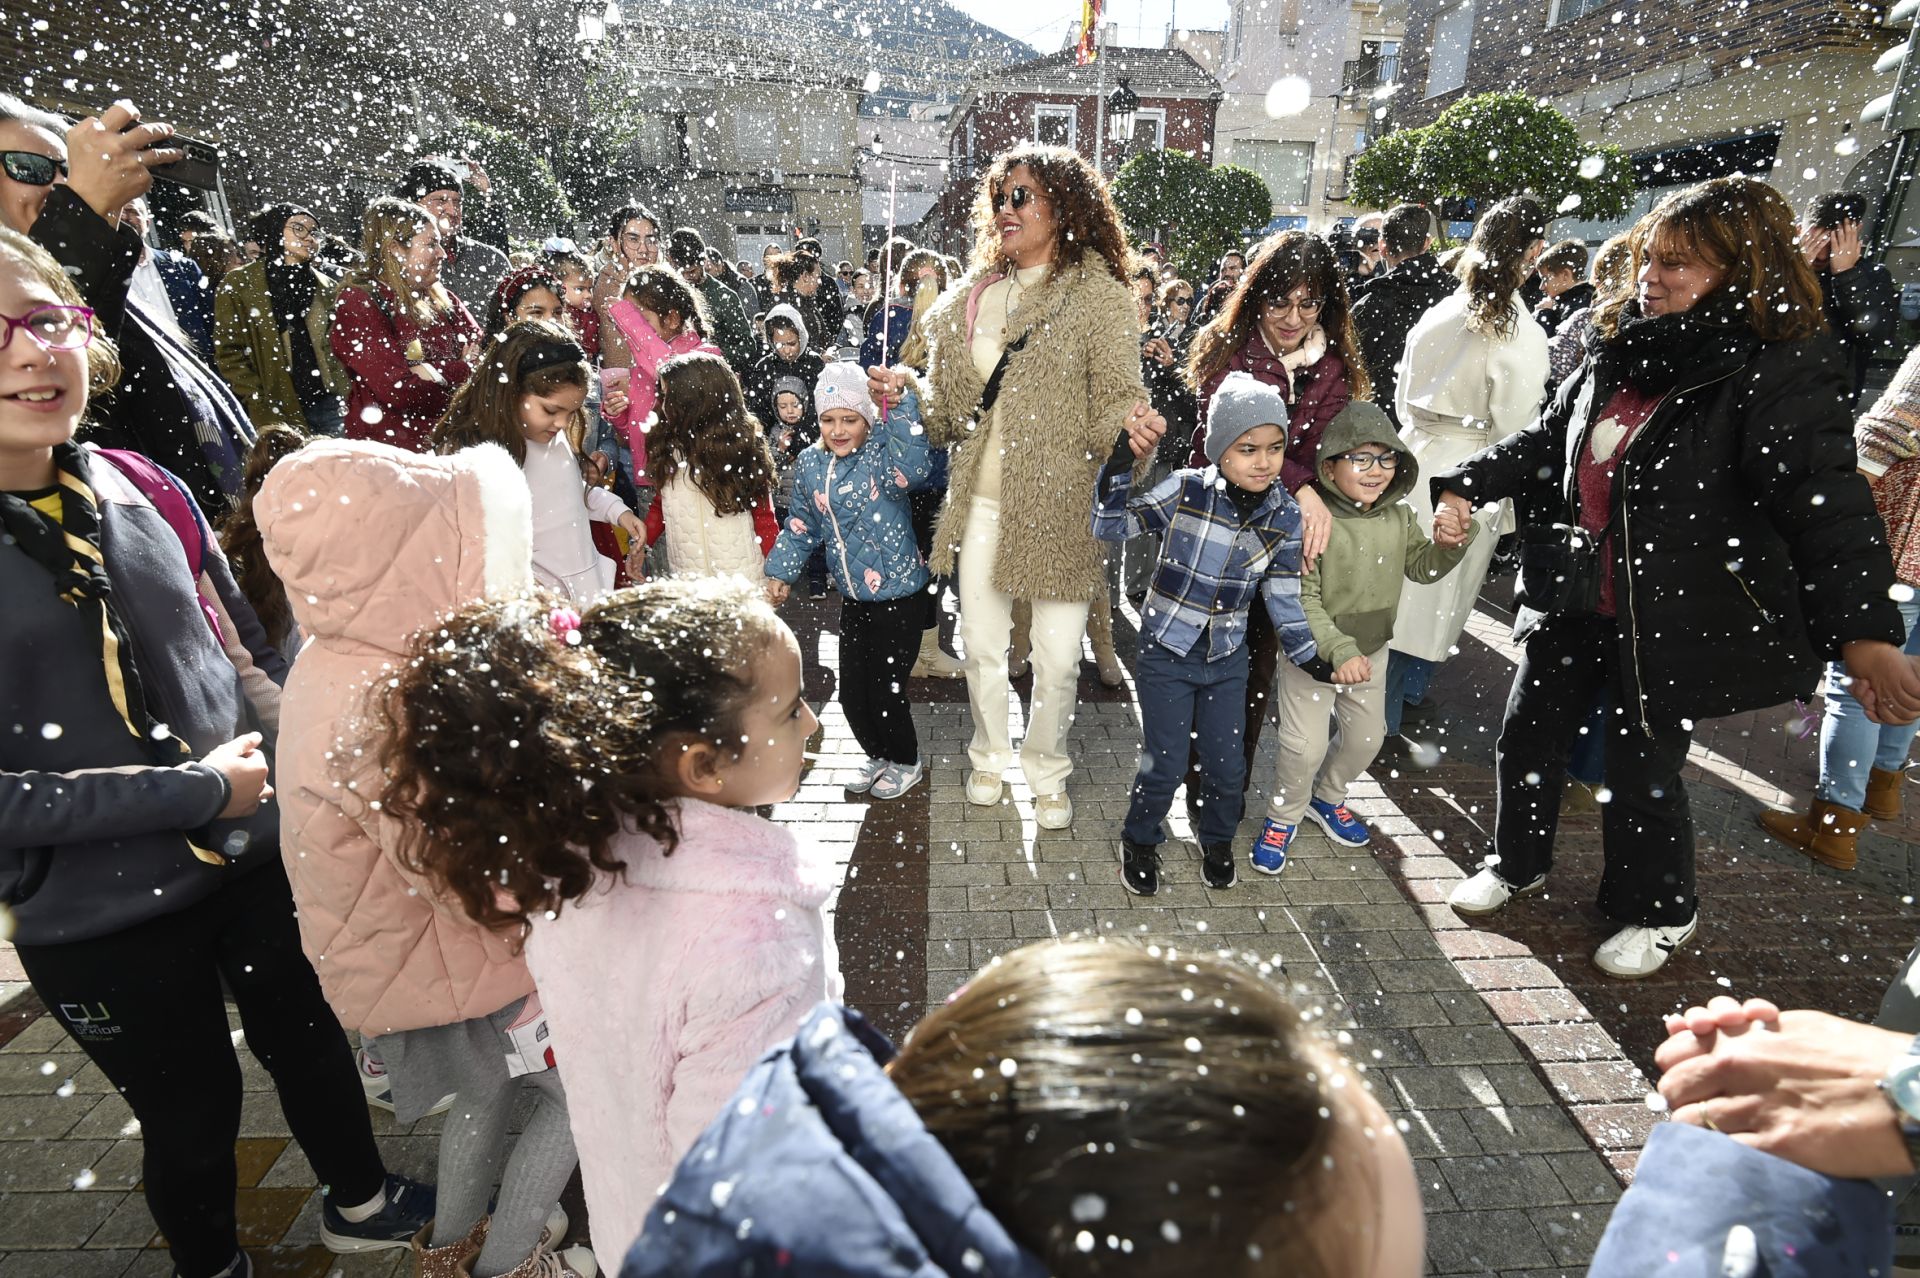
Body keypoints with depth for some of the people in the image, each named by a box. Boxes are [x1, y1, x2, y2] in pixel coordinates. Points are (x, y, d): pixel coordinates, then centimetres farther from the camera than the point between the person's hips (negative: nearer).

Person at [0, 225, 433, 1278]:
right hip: (99, 916, -4)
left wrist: (273, 750, -8)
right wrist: (200, 791, -20)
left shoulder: (140, 490, -4)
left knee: (309, 1039, 23)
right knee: (191, 1112, 18)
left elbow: (245, 646, 6)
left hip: (255, 855, 4)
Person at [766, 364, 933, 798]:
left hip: (900, 596, -6)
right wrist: (781, 571, 11)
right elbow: (801, 525, 15)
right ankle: (879, 755, 39)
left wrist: (897, 405, -46)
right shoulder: (810, 464, 1)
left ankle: (906, 762, 29)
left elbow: (913, 467, -41)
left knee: (885, 690, 2)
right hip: (854, 599, 6)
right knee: (852, 692, 11)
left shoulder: (882, 454, -16)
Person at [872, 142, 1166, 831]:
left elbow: (1115, 397, -9)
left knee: (1057, 656, 5)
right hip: (981, 502, 4)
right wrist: (910, 388, -4)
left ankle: (1047, 769, 30)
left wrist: (1133, 423, -31)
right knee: (981, 643, 14)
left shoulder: (1099, 296, -5)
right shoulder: (968, 297, 9)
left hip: (1057, 504, -4)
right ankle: (989, 755, 38)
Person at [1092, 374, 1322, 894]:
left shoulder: (1284, 516, -6)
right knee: (1165, 763, 1)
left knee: (1226, 764, 12)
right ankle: (1140, 842, 28)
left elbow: (1283, 596, 2)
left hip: (1228, 658, 3)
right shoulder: (1184, 490, -15)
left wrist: (1311, 656, 2)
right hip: (1166, 654, -3)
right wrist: (1118, 468, -24)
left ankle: (1216, 840, 41)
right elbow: (1110, 527, -11)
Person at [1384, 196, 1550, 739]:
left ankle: (1384, 708, 28)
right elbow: (1516, 433, -12)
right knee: (1437, 599, 10)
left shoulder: (1436, 315, 0)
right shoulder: (1521, 334, -15)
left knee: (1398, 589, 14)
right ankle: (1402, 705, 24)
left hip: (1416, 459, 5)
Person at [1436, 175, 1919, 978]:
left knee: (1643, 770, 7)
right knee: (1527, 738, 13)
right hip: (1574, 601, 6)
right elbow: (1545, 444, 16)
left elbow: (1827, 504, -21)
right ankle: (1518, 863, 39)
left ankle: (1659, 912, 34)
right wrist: (1466, 485, 3)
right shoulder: (1618, 352, 5)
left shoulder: (1782, 371, -15)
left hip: (1673, 620, -6)